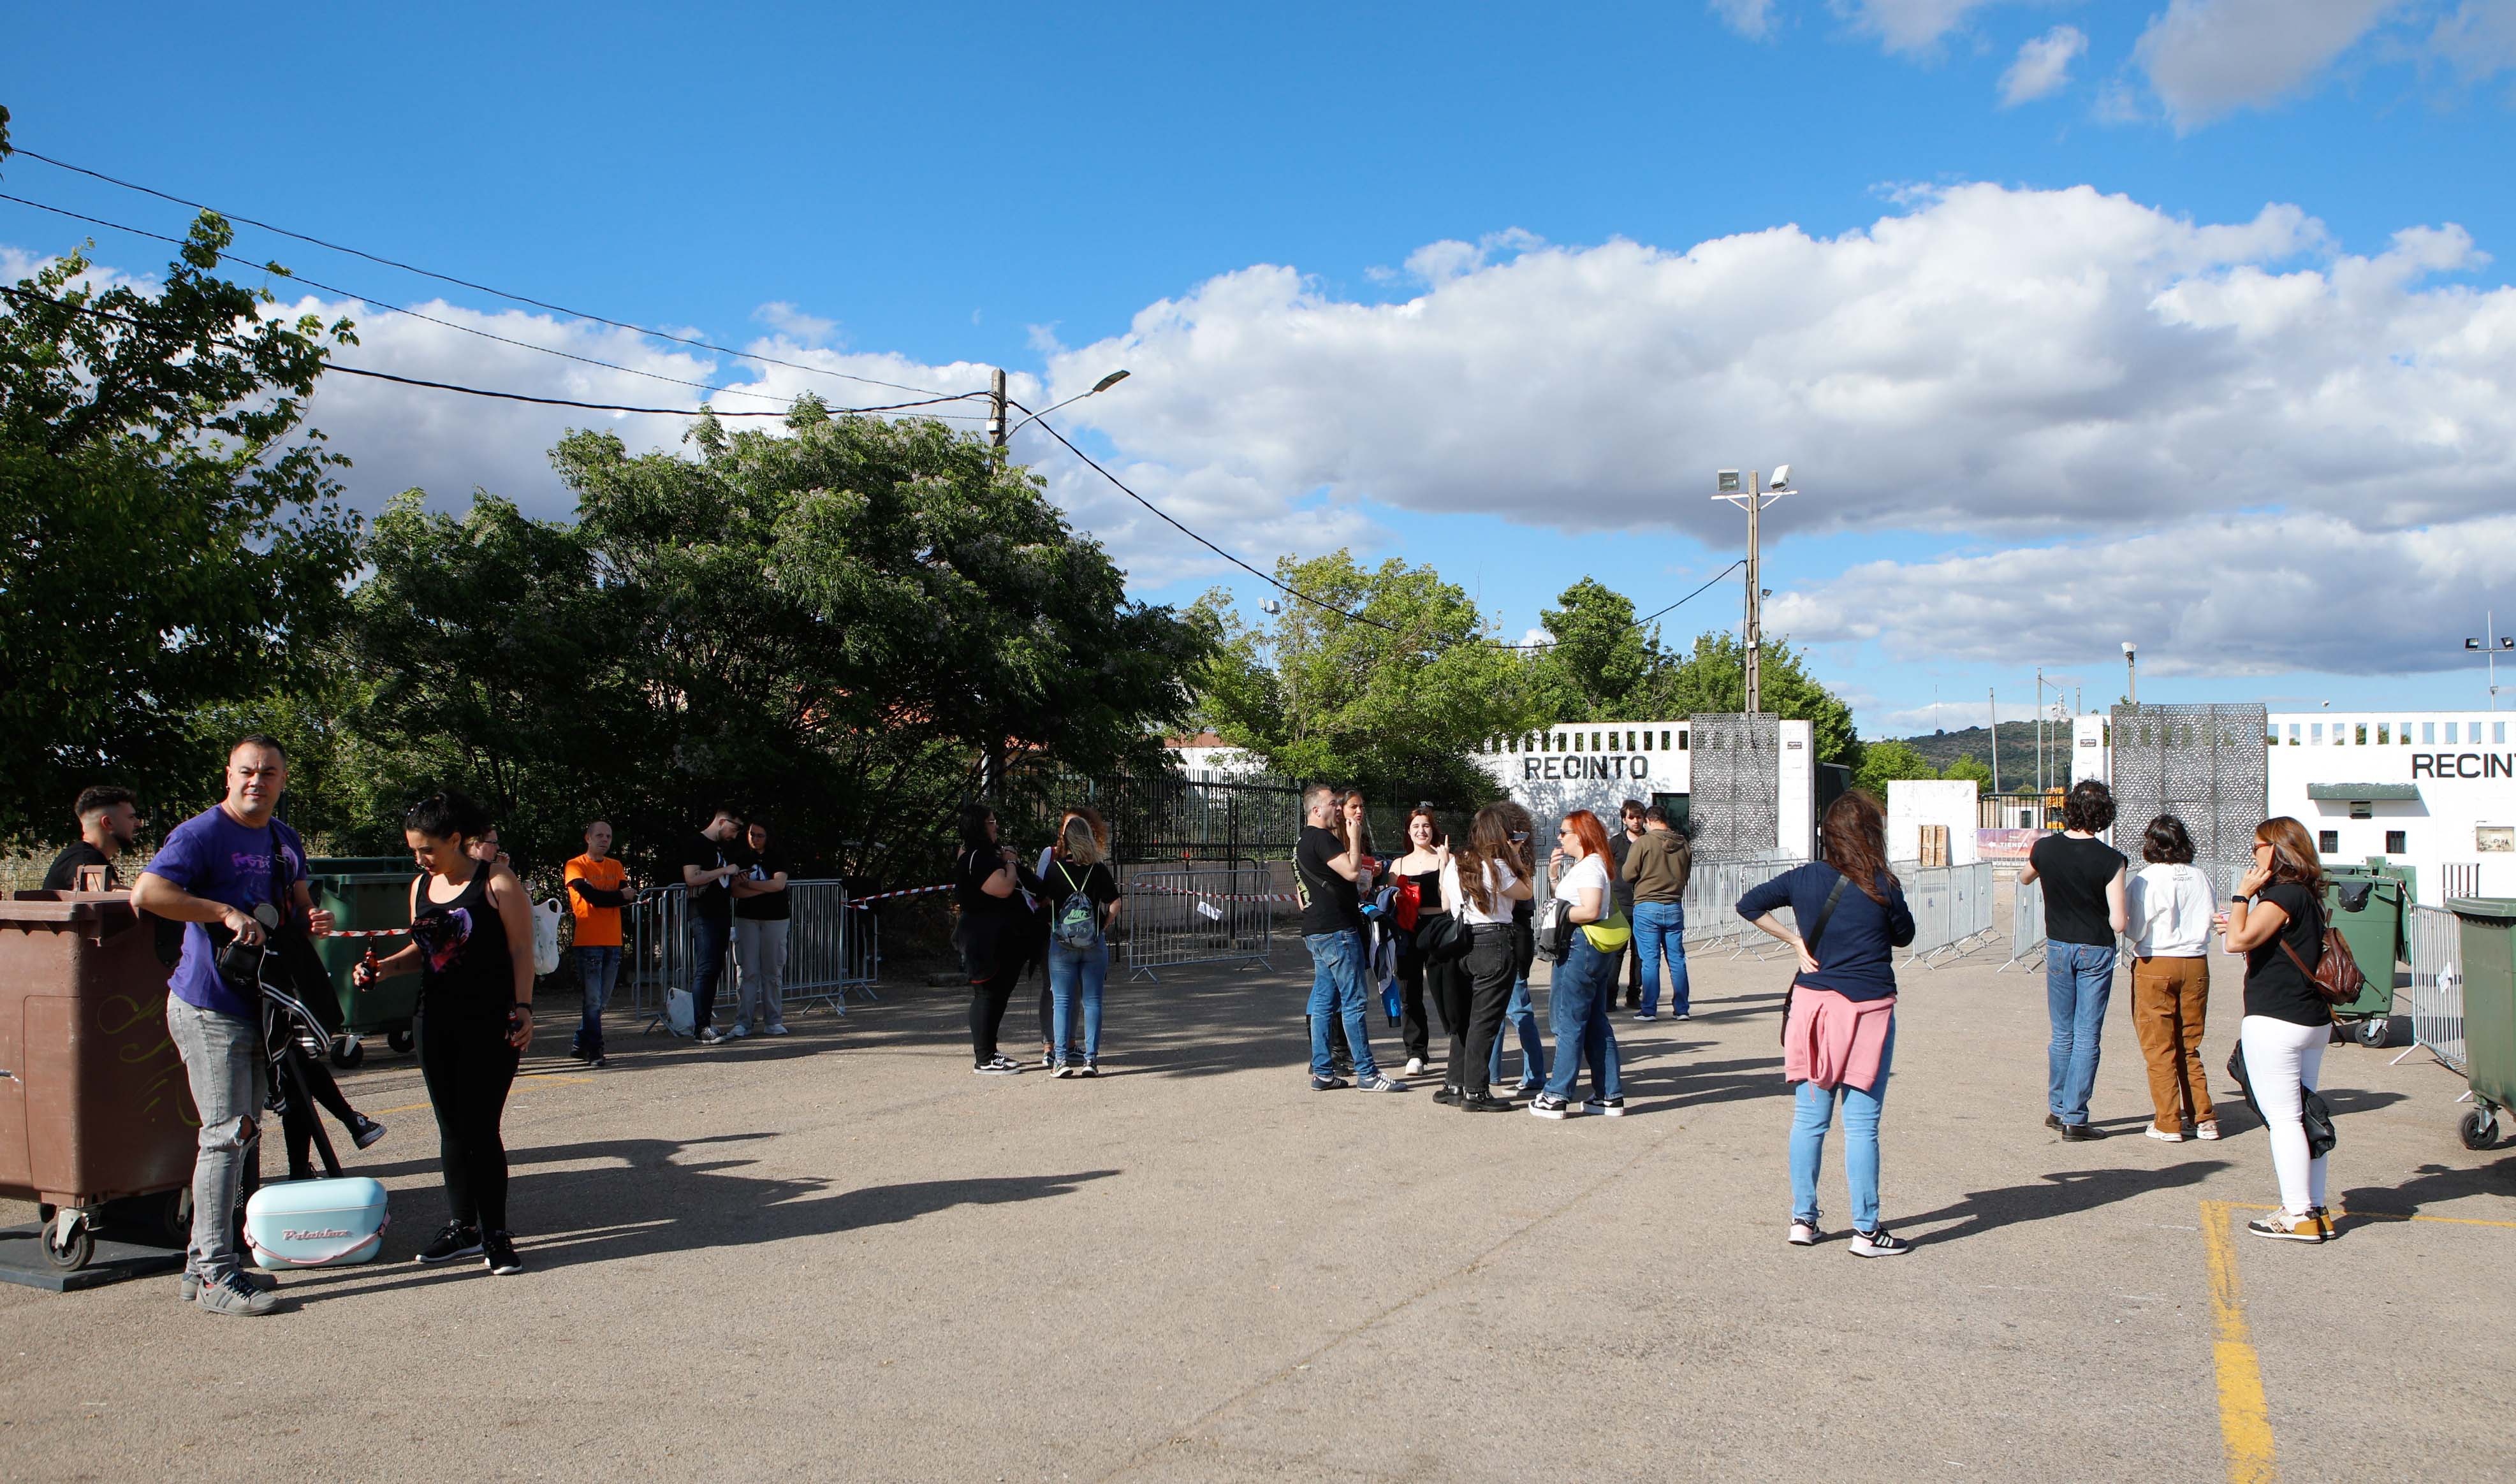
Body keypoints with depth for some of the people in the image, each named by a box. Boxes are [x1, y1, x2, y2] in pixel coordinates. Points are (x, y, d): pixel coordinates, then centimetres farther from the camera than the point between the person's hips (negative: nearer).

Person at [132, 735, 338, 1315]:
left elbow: (298, 904, 23)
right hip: (210, 1009, -8)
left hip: (258, 1005, 9)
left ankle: (203, 1259, 25)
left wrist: (314, 920, 1)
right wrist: (226, 913, -27)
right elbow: (146, 892, -25)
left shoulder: (286, 841, 13)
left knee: (244, 1133, 14)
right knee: (226, 1134, -10)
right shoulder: (202, 834, -12)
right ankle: (215, 1275, -5)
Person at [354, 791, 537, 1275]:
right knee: (452, 1129, 11)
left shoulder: (497, 882, -8)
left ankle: (495, 1234, 4)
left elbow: (521, 950, -8)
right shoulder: (421, 887, 12)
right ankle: (462, 1227, 20)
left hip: (490, 1023, -6)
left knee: (480, 1128, -5)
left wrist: (522, 1009, -15)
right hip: (436, 1022, 6)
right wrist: (385, 967, 3)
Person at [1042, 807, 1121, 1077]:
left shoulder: (1054, 869, -3)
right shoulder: (1099, 870, -3)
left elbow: (1045, 903, 1)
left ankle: (1062, 1059, 0)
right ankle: (1091, 1059, 1)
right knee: (1092, 1001, 5)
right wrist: (1102, 929, 7)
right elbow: (1115, 905, -5)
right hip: (1094, 943, 0)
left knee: (1063, 1001, 4)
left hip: (1061, 943, 0)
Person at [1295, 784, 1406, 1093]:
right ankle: (1367, 1073, -5)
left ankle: (1322, 1072, 11)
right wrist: (1354, 836, -10)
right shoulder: (1322, 838, -13)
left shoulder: (1303, 842, 19)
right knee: (1354, 1002, -7)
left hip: (1316, 931, 10)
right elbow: (1352, 872, -21)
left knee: (1324, 1002, 10)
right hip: (1337, 931, -10)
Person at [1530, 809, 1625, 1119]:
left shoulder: (1589, 866, -14)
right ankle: (1610, 1096, 13)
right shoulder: (1583, 865, 18)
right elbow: (1567, 899, 20)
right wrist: (1556, 873, 8)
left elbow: (1590, 910, -24)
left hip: (1583, 946, -10)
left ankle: (1557, 1096, -1)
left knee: (1569, 1022, -5)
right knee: (1596, 1023, 12)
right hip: (1597, 951, 10)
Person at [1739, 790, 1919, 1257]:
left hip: (1813, 1004, 4)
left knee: (1808, 1120, 11)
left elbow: (1748, 904, 8)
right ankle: (1866, 1231, 8)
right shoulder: (1883, 886, -9)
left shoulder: (1804, 878, 0)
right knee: (1861, 1125, 2)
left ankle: (1802, 1220, 17)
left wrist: (1794, 940, 7)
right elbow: (1904, 935, 6)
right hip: (1868, 1010, -4)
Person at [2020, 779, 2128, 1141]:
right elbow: (2118, 923, -18)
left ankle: (2057, 1108, 23)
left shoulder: (2045, 848, -7)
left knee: (2062, 1034, 16)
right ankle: (2075, 1117, 3)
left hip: (2058, 948, 3)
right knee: (2087, 1036, 2)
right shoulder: (2110, 859, -17)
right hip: (2096, 951, -3)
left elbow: (2024, 878, 17)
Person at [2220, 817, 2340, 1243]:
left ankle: (2298, 1215, 0)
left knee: (2282, 1118, -3)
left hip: (2275, 1023, -9)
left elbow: (2239, 941, -25)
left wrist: (2242, 894, -13)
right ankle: (2316, 1210, 19)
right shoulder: (2307, 896, 13)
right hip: (2313, 1020, 9)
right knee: (2302, 1116, 14)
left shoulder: (2283, 895, -16)